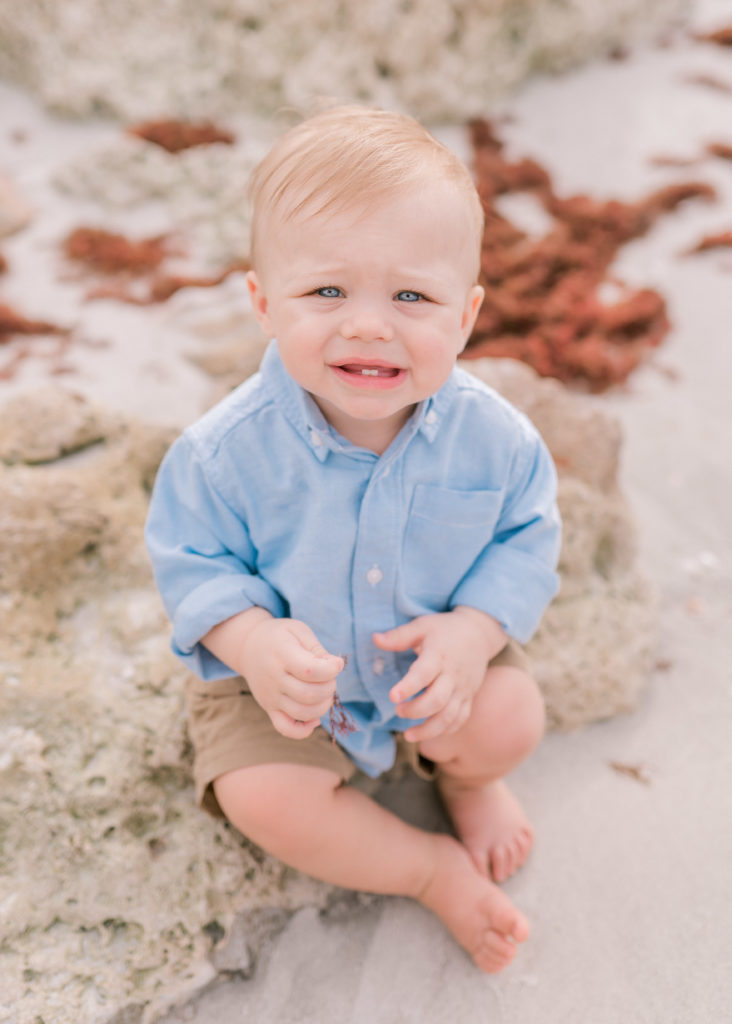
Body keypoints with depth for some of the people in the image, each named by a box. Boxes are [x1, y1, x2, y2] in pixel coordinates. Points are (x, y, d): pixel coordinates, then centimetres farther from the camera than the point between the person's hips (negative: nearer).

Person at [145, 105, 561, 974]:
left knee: (511, 722, -18)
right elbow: (192, 562, -15)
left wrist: (475, 630, -28)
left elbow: (526, 538, -10)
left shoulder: (490, 435, -22)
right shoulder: (229, 448, -27)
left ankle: (466, 781, 24)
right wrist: (254, 641, -34)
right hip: (281, 673, -1)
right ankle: (433, 868, 8)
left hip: (437, 653, 1)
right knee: (260, 795, -19)